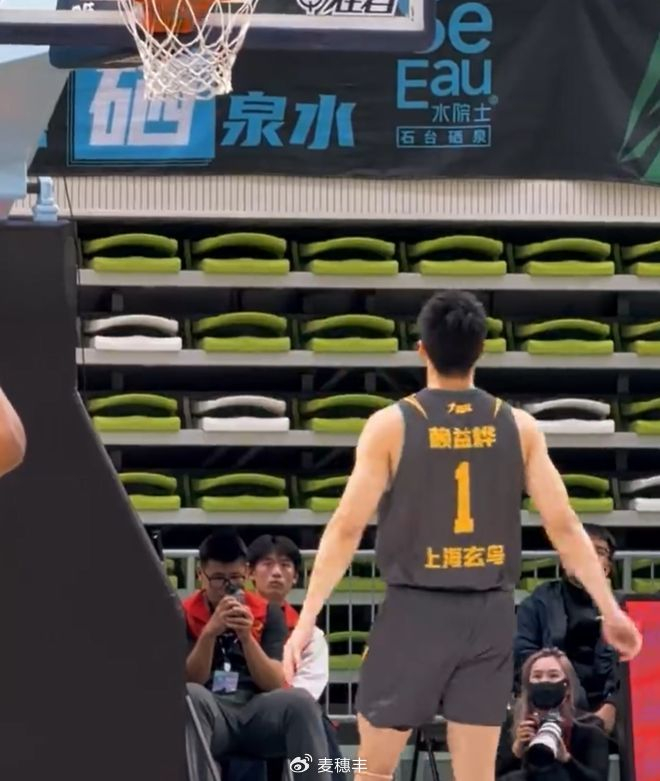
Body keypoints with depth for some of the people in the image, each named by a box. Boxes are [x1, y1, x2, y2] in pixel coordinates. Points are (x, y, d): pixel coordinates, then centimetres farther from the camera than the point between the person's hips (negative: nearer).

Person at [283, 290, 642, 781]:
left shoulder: (391, 425, -7)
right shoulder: (519, 427, 1)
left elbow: (346, 529, -8)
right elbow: (564, 526, 2)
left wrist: (306, 620, -5)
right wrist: (610, 610, 10)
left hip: (416, 610, -2)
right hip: (490, 614, 3)